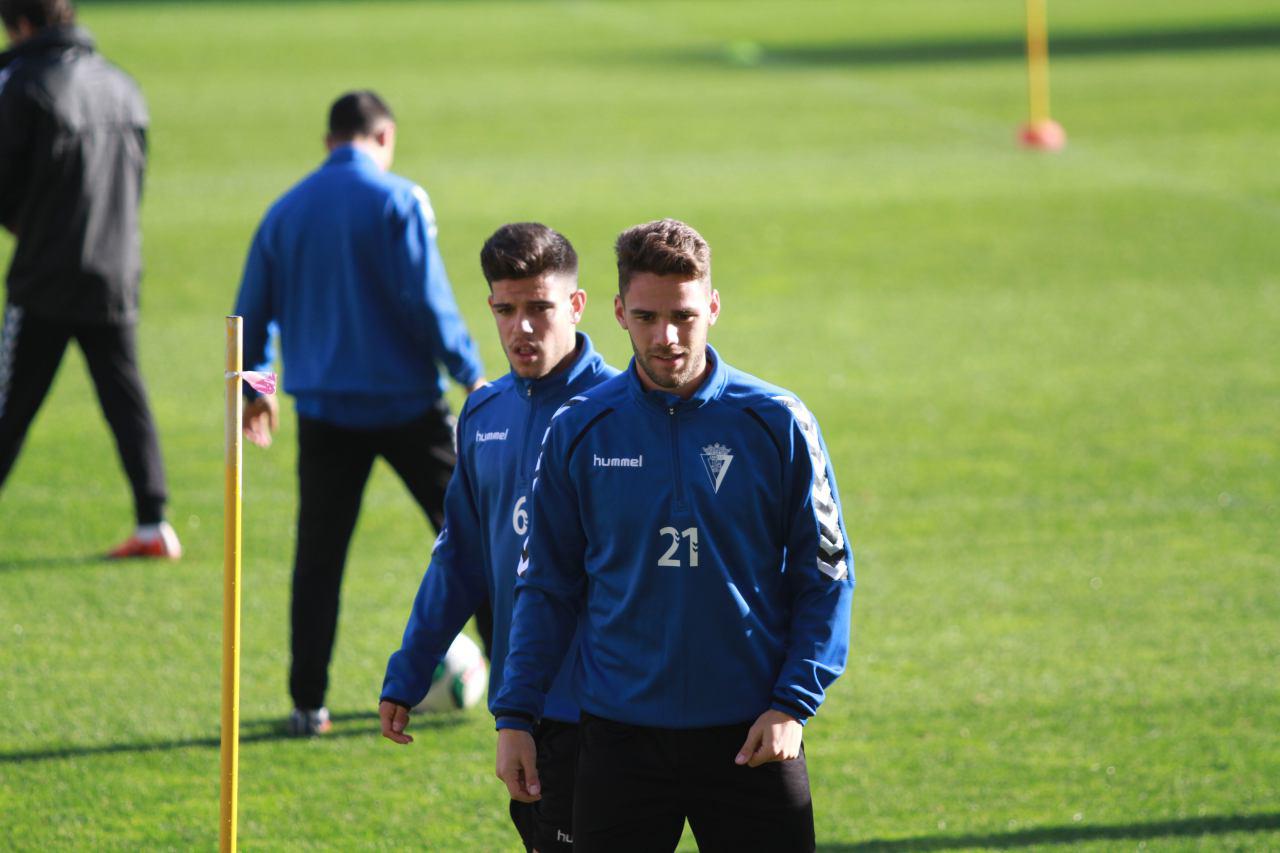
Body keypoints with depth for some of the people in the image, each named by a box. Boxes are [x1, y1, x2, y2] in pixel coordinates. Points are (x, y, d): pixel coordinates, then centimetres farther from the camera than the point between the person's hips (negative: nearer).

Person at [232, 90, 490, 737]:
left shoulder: (285, 212, 6)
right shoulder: (397, 200, -8)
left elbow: (251, 313, 12)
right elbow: (426, 301, -14)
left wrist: (253, 387, 27)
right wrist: (470, 374, -4)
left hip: (324, 409, 3)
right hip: (407, 401, -3)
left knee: (319, 555, 7)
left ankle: (309, 703, 4)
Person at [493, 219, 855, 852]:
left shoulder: (777, 424, -2)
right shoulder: (579, 431, 2)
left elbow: (826, 577, 2)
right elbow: (546, 585, 9)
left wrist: (793, 704, -8)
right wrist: (514, 715, 3)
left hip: (751, 741, -1)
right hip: (620, 738, 1)